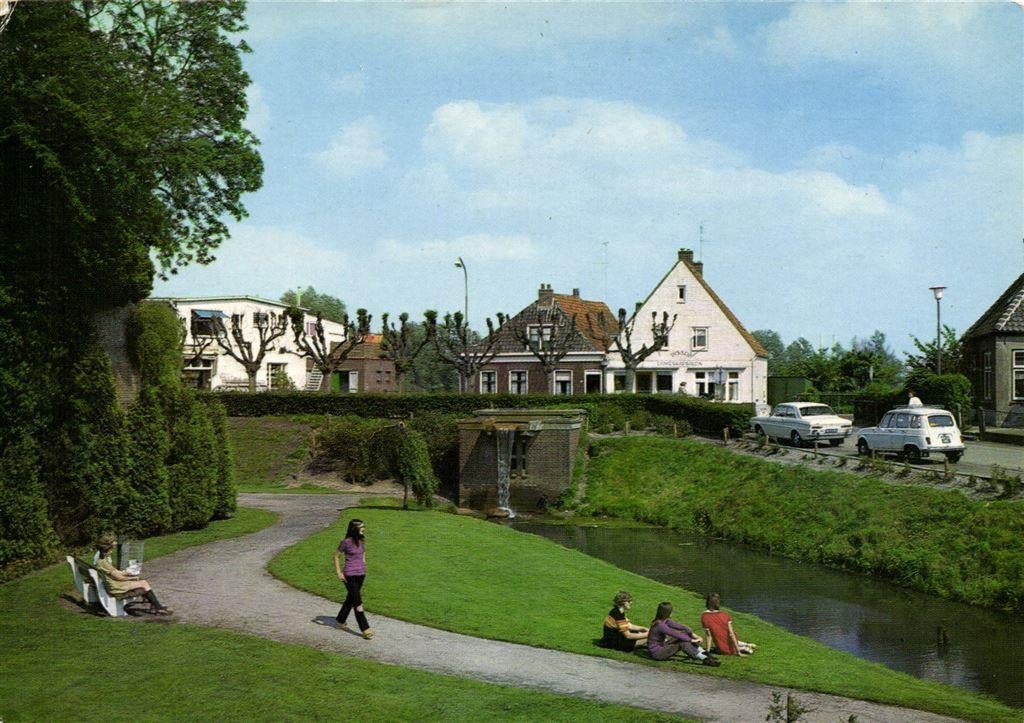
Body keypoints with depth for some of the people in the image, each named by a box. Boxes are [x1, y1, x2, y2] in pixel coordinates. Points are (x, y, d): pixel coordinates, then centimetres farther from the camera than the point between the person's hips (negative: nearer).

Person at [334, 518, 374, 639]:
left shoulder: (361, 541, 4)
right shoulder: (346, 542, -15)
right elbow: (336, 556, -5)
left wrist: (363, 562, 11)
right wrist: (339, 572, -9)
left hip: (361, 574, 7)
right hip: (350, 576, -7)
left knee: (351, 598, 19)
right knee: (357, 602, -7)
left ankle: (341, 620, 38)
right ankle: (365, 629, -5)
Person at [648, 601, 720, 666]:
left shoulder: (665, 621, 2)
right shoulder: (660, 625, -26)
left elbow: (679, 626, -1)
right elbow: (675, 634, -26)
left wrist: (692, 634, -13)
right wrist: (691, 640, -20)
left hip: (662, 646, 9)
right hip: (656, 652, -9)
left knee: (684, 634, -2)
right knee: (682, 643, -25)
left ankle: (704, 653, -7)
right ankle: (705, 660, -28)